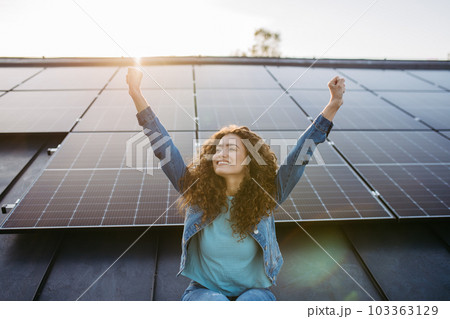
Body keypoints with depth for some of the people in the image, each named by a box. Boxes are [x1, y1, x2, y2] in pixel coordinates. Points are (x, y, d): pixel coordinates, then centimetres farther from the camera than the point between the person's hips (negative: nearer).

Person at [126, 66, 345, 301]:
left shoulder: (265, 197, -11)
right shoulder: (197, 192, -10)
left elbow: (302, 152, -18)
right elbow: (163, 146, -14)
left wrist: (333, 105, -24)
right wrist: (136, 93, -18)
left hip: (253, 291, 0)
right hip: (203, 290, 1)